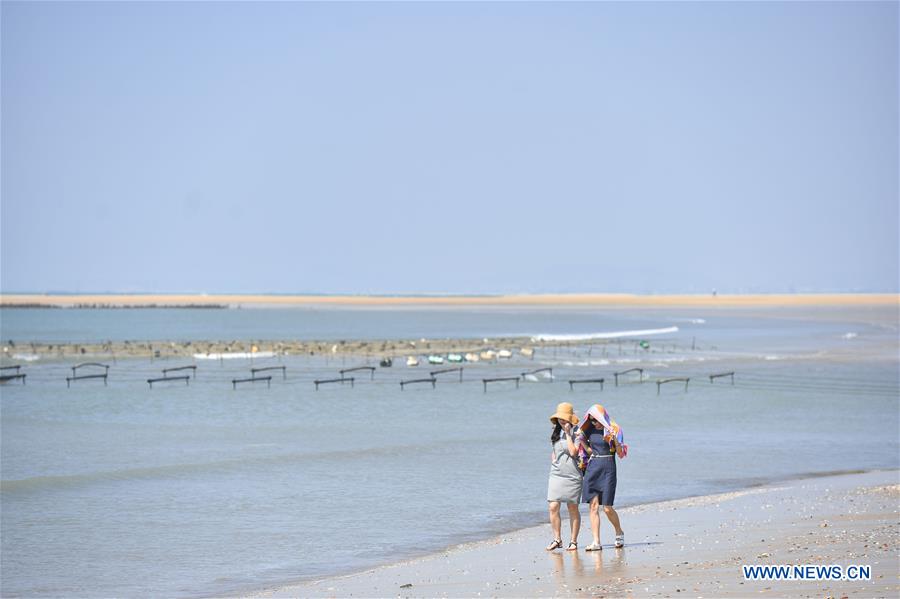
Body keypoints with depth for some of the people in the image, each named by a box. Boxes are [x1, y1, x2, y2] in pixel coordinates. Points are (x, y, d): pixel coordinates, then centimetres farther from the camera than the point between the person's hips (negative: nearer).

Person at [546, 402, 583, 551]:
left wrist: (567, 433, -16)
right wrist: (553, 459, 11)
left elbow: (573, 452, -18)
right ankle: (557, 539, 4)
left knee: (573, 508, 3)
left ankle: (573, 541, 10)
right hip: (556, 474, 5)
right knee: (553, 507, -6)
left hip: (572, 475, -5)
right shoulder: (556, 432, 13)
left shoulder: (576, 432, -6)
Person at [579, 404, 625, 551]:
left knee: (607, 508, -3)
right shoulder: (591, 430, 9)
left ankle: (619, 533, 23)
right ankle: (596, 542, 0)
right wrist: (581, 440, 5)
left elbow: (621, 454, -7)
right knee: (593, 506, -1)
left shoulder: (614, 430, -5)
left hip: (607, 468, -5)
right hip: (592, 468, 5)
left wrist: (615, 440, -22)